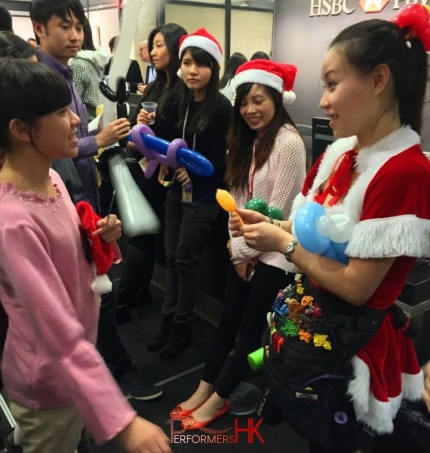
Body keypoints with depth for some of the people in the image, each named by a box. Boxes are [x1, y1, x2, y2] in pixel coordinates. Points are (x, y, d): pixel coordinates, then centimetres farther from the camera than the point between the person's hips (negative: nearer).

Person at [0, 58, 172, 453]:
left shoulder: (50, 178, -5)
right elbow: (62, 338, -34)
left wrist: (99, 240, -11)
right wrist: (123, 421, -35)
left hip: (74, 364, 8)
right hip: (49, 380, -8)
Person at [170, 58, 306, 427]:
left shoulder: (288, 142, -17)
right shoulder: (249, 142, 11)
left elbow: (279, 210, -19)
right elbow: (239, 198, 8)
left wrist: (246, 250, -10)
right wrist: (238, 247, -2)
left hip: (275, 253, -8)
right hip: (247, 249, 8)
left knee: (251, 327, 5)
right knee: (228, 319, 13)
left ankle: (218, 399, 21)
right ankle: (204, 390, 25)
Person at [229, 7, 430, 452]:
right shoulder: (338, 152, 1)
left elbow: (355, 286, -24)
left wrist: (283, 242, -15)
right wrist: (267, 225, -8)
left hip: (349, 339, -7)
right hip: (304, 315, 7)